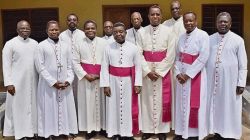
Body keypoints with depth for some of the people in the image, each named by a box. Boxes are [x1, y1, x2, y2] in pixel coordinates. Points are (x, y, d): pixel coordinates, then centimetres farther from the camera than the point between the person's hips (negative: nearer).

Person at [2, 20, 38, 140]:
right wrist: (9, 83, -12)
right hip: (17, 82, -4)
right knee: (18, 107, 4)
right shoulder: (10, 44, -4)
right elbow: (6, 65, -6)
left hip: (32, 82, 4)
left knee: (32, 106, 10)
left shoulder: (35, 43, 8)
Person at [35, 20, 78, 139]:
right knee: (49, 108, 6)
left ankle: (66, 130, 24)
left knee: (66, 107, 10)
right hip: (48, 84, -3)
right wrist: (53, 82, -13)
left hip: (65, 84, 3)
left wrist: (69, 80, -7)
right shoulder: (41, 46, -4)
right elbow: (40, 67, -8)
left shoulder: (66, 46, 5)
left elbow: (70, 66, 7)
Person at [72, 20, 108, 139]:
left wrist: (101, 75, -9)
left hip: (101, 78, 0)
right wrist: (85, 75, -10)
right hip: (85, 78, 0)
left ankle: (103, 126, 20)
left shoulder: (104, 42, 1)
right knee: (87, 102, 4)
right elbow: (75, 62, 0)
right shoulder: (79, 44, 2)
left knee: (101, 102, 7)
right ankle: (90, 128, 15)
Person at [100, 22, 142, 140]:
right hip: (113, 81, 1)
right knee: (114, 106, 7)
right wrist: (105, 85, -6)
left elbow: (138, 67, -1)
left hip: (128, 82, 0)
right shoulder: (108, 48, -1)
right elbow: (104, 67, -1)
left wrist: (137, 84, -5)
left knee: (128, 107, 6)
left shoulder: (133, 48, -3)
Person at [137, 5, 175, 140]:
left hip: (163, 71, -1)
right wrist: (148, 71, -11)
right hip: (146, 72, 1)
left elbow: (171, 55, -6)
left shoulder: (167, 31, -2)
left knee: (162, 100, 5)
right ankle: (147, 129, 18)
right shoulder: (142, 32, 0)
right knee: (147, 100, 6)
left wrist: (159, 71, -11)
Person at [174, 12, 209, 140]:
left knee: (194, 104, 1)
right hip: (181, 75, 6)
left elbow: (203, 57, -15)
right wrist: (178, 73, -7)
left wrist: (188, 74, -16)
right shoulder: (181, 37, 11)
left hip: (195, 74, -6)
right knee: (181, 103, 9)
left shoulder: (202, 35, -8)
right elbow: (177, 57, 9)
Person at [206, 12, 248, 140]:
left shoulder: (238, 40, -2)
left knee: (229, 108, 6)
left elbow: (243, 64, -3)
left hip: (230, 81, -3)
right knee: (214, 106, 10)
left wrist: (241, 83, -8)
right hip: (212, 80, 3)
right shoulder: (209, 39, 6)